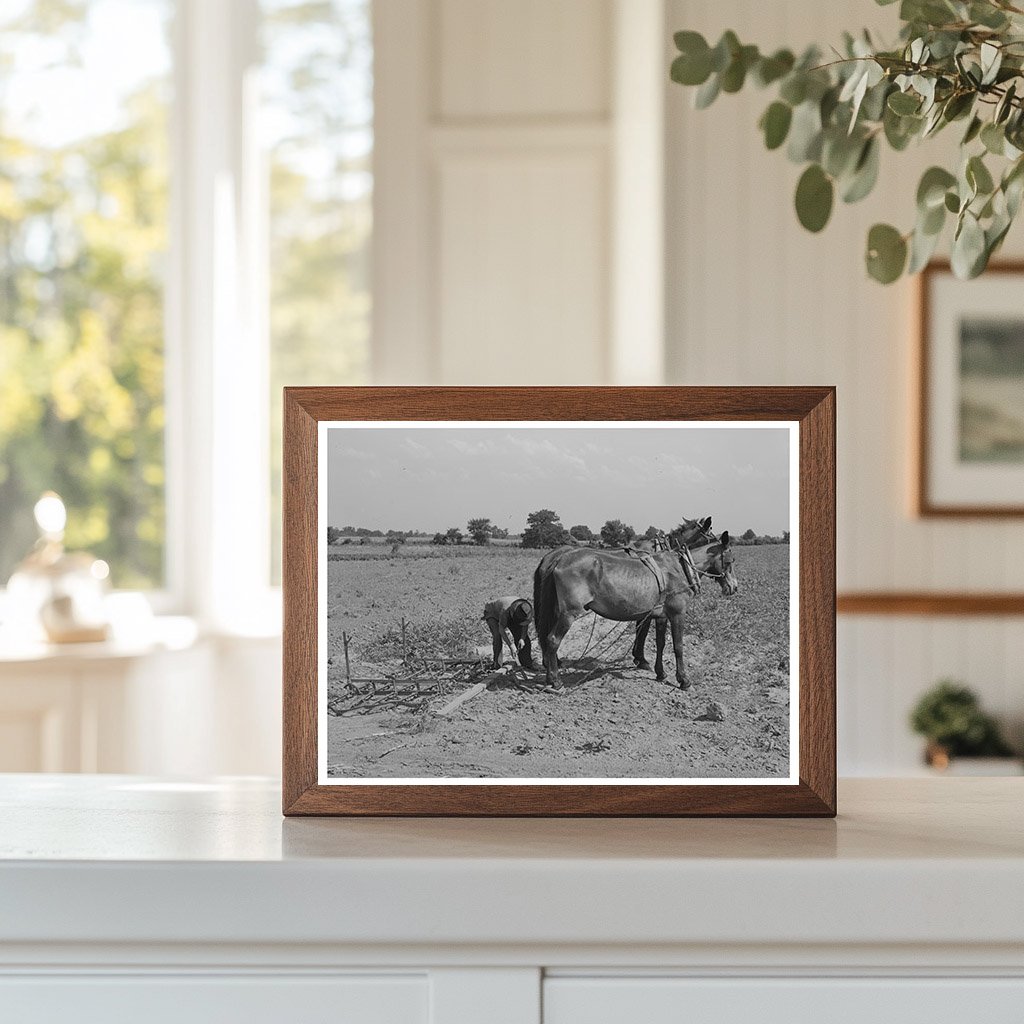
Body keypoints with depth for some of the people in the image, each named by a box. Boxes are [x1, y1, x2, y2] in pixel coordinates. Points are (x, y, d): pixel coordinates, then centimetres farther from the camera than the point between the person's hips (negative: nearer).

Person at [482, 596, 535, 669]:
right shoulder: (506, 610, -45)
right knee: (498, 636, -27)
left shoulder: (528, 608, -29)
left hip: (509, 615, 5)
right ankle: (497, 665, -20)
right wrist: (511, 645, -42)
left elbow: (525, 625, -13)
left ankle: (527, 664, 3)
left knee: (523, 636, -6)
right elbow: (501, 630, -37)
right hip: (492, 612, -5)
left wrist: (522, 639, -25)